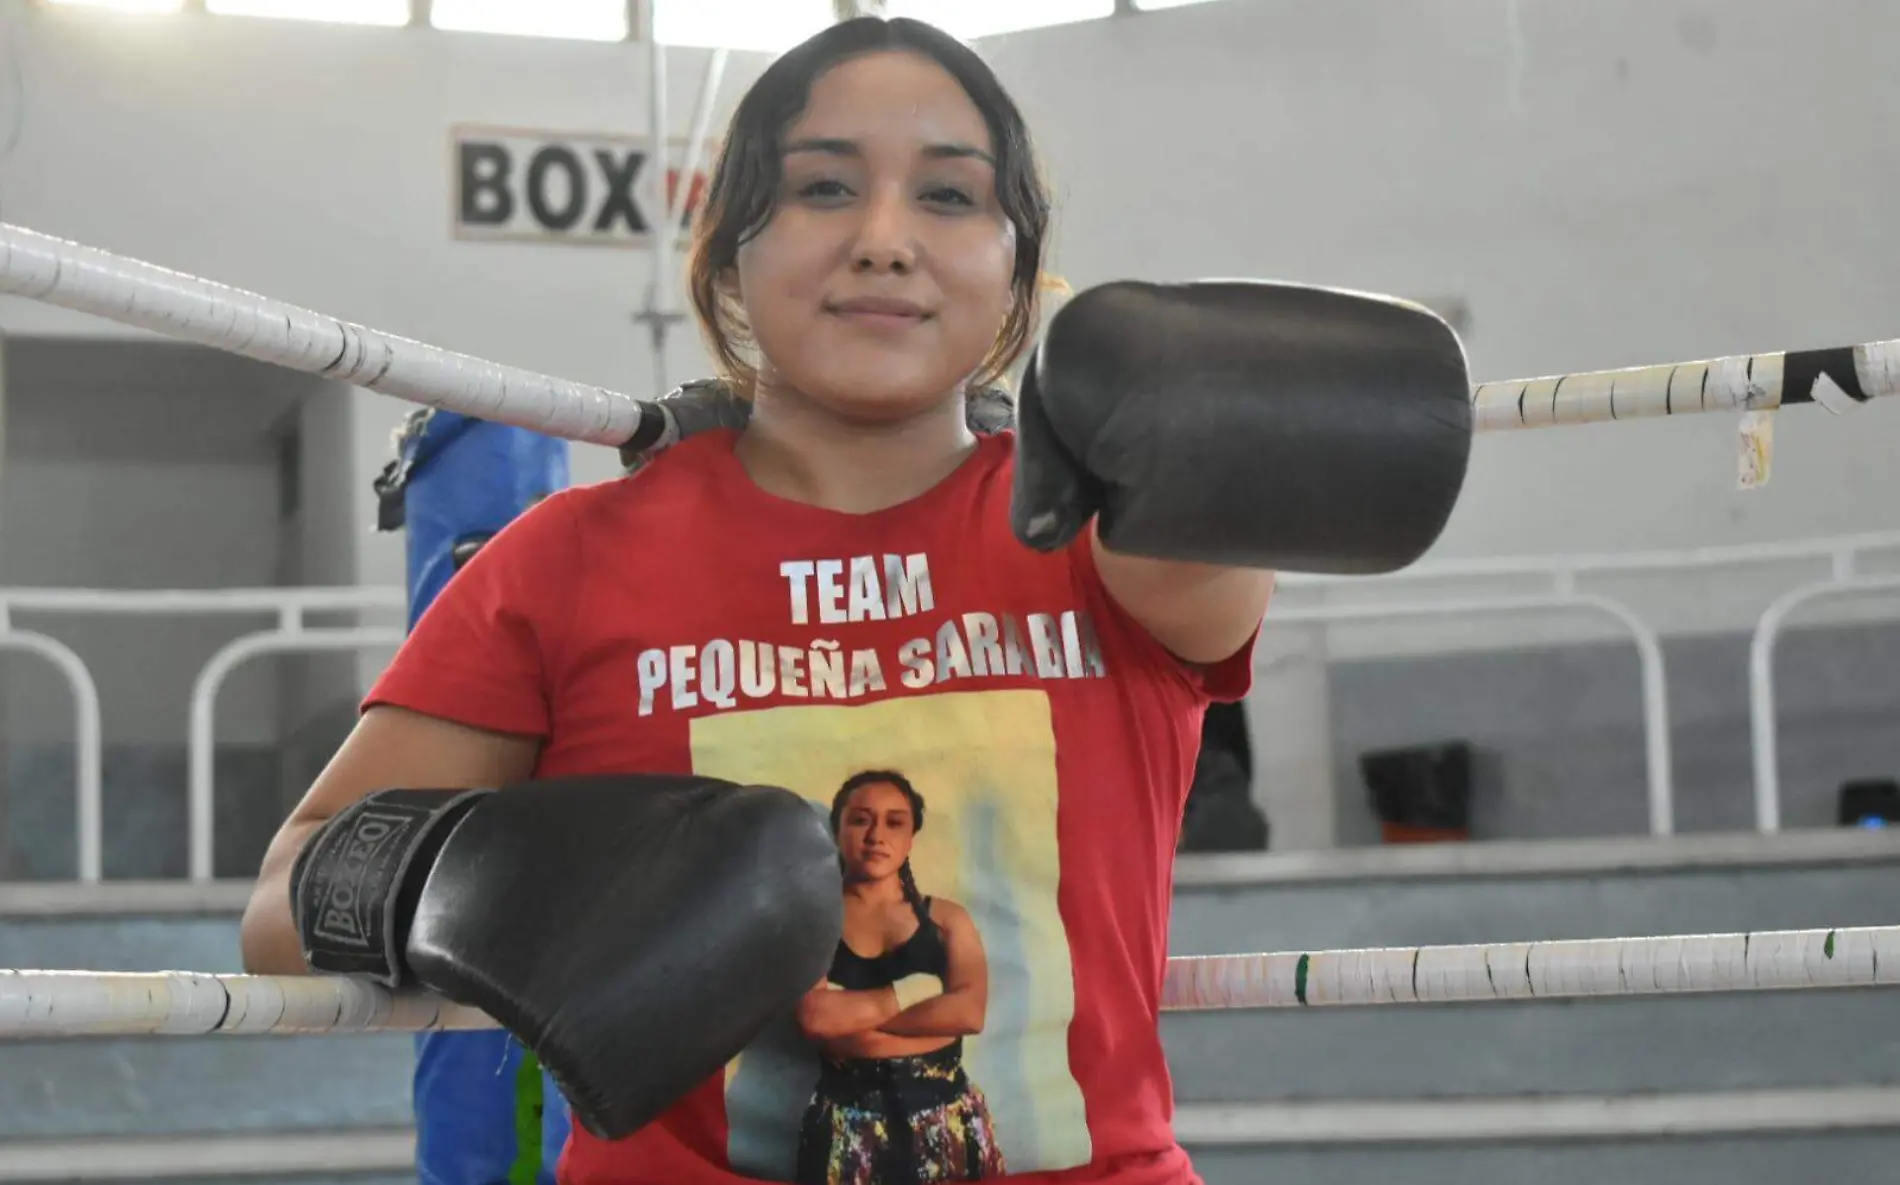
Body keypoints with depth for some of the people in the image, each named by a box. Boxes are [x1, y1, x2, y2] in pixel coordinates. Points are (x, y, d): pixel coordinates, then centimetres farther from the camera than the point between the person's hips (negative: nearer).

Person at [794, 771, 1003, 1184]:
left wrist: (852, 1011, -9)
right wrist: (914, 990, -10)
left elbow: (969, 1012, -8)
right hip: (850, 1118, -2)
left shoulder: (947, 918, 8)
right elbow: (814, 1015, -14)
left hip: (945, 1111, 2)